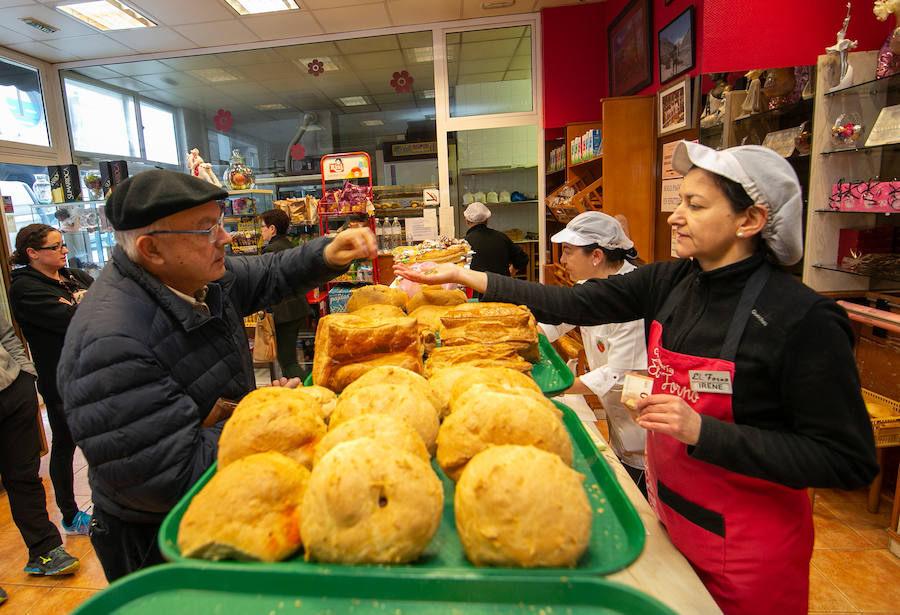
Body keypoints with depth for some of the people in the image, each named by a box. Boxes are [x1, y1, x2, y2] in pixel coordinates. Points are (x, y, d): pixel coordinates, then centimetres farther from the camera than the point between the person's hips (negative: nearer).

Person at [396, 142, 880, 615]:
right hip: (667, 508, 5)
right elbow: (570, 304, -7)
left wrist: (703, 431, -30)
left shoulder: (803, 320, -23)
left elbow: (849, 462, -20)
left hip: (746, 544, -5)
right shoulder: (671, 282, -6)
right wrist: (464, 276, -10)